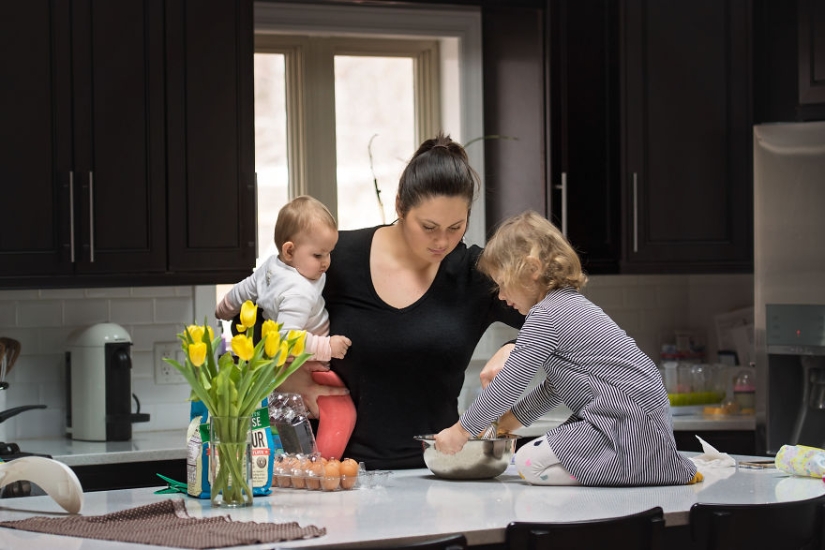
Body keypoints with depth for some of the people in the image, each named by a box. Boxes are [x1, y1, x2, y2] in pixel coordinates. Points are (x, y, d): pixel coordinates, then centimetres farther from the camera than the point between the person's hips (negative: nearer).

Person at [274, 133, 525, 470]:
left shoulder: (474, 275, 2)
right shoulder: (338, 259, 1)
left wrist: (516, 351, -18)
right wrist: (302, 385, -2)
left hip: (435, 468, 1)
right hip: (345, 469, -1)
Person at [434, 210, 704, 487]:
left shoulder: (545, 316, -11)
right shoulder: (571, 304, 21)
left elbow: (509, 384, -10)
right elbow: (554, 386, 29)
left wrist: (462, 430, -1)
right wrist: (514, 417, 28)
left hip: (628, 423, -11)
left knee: (530, 462, -12)